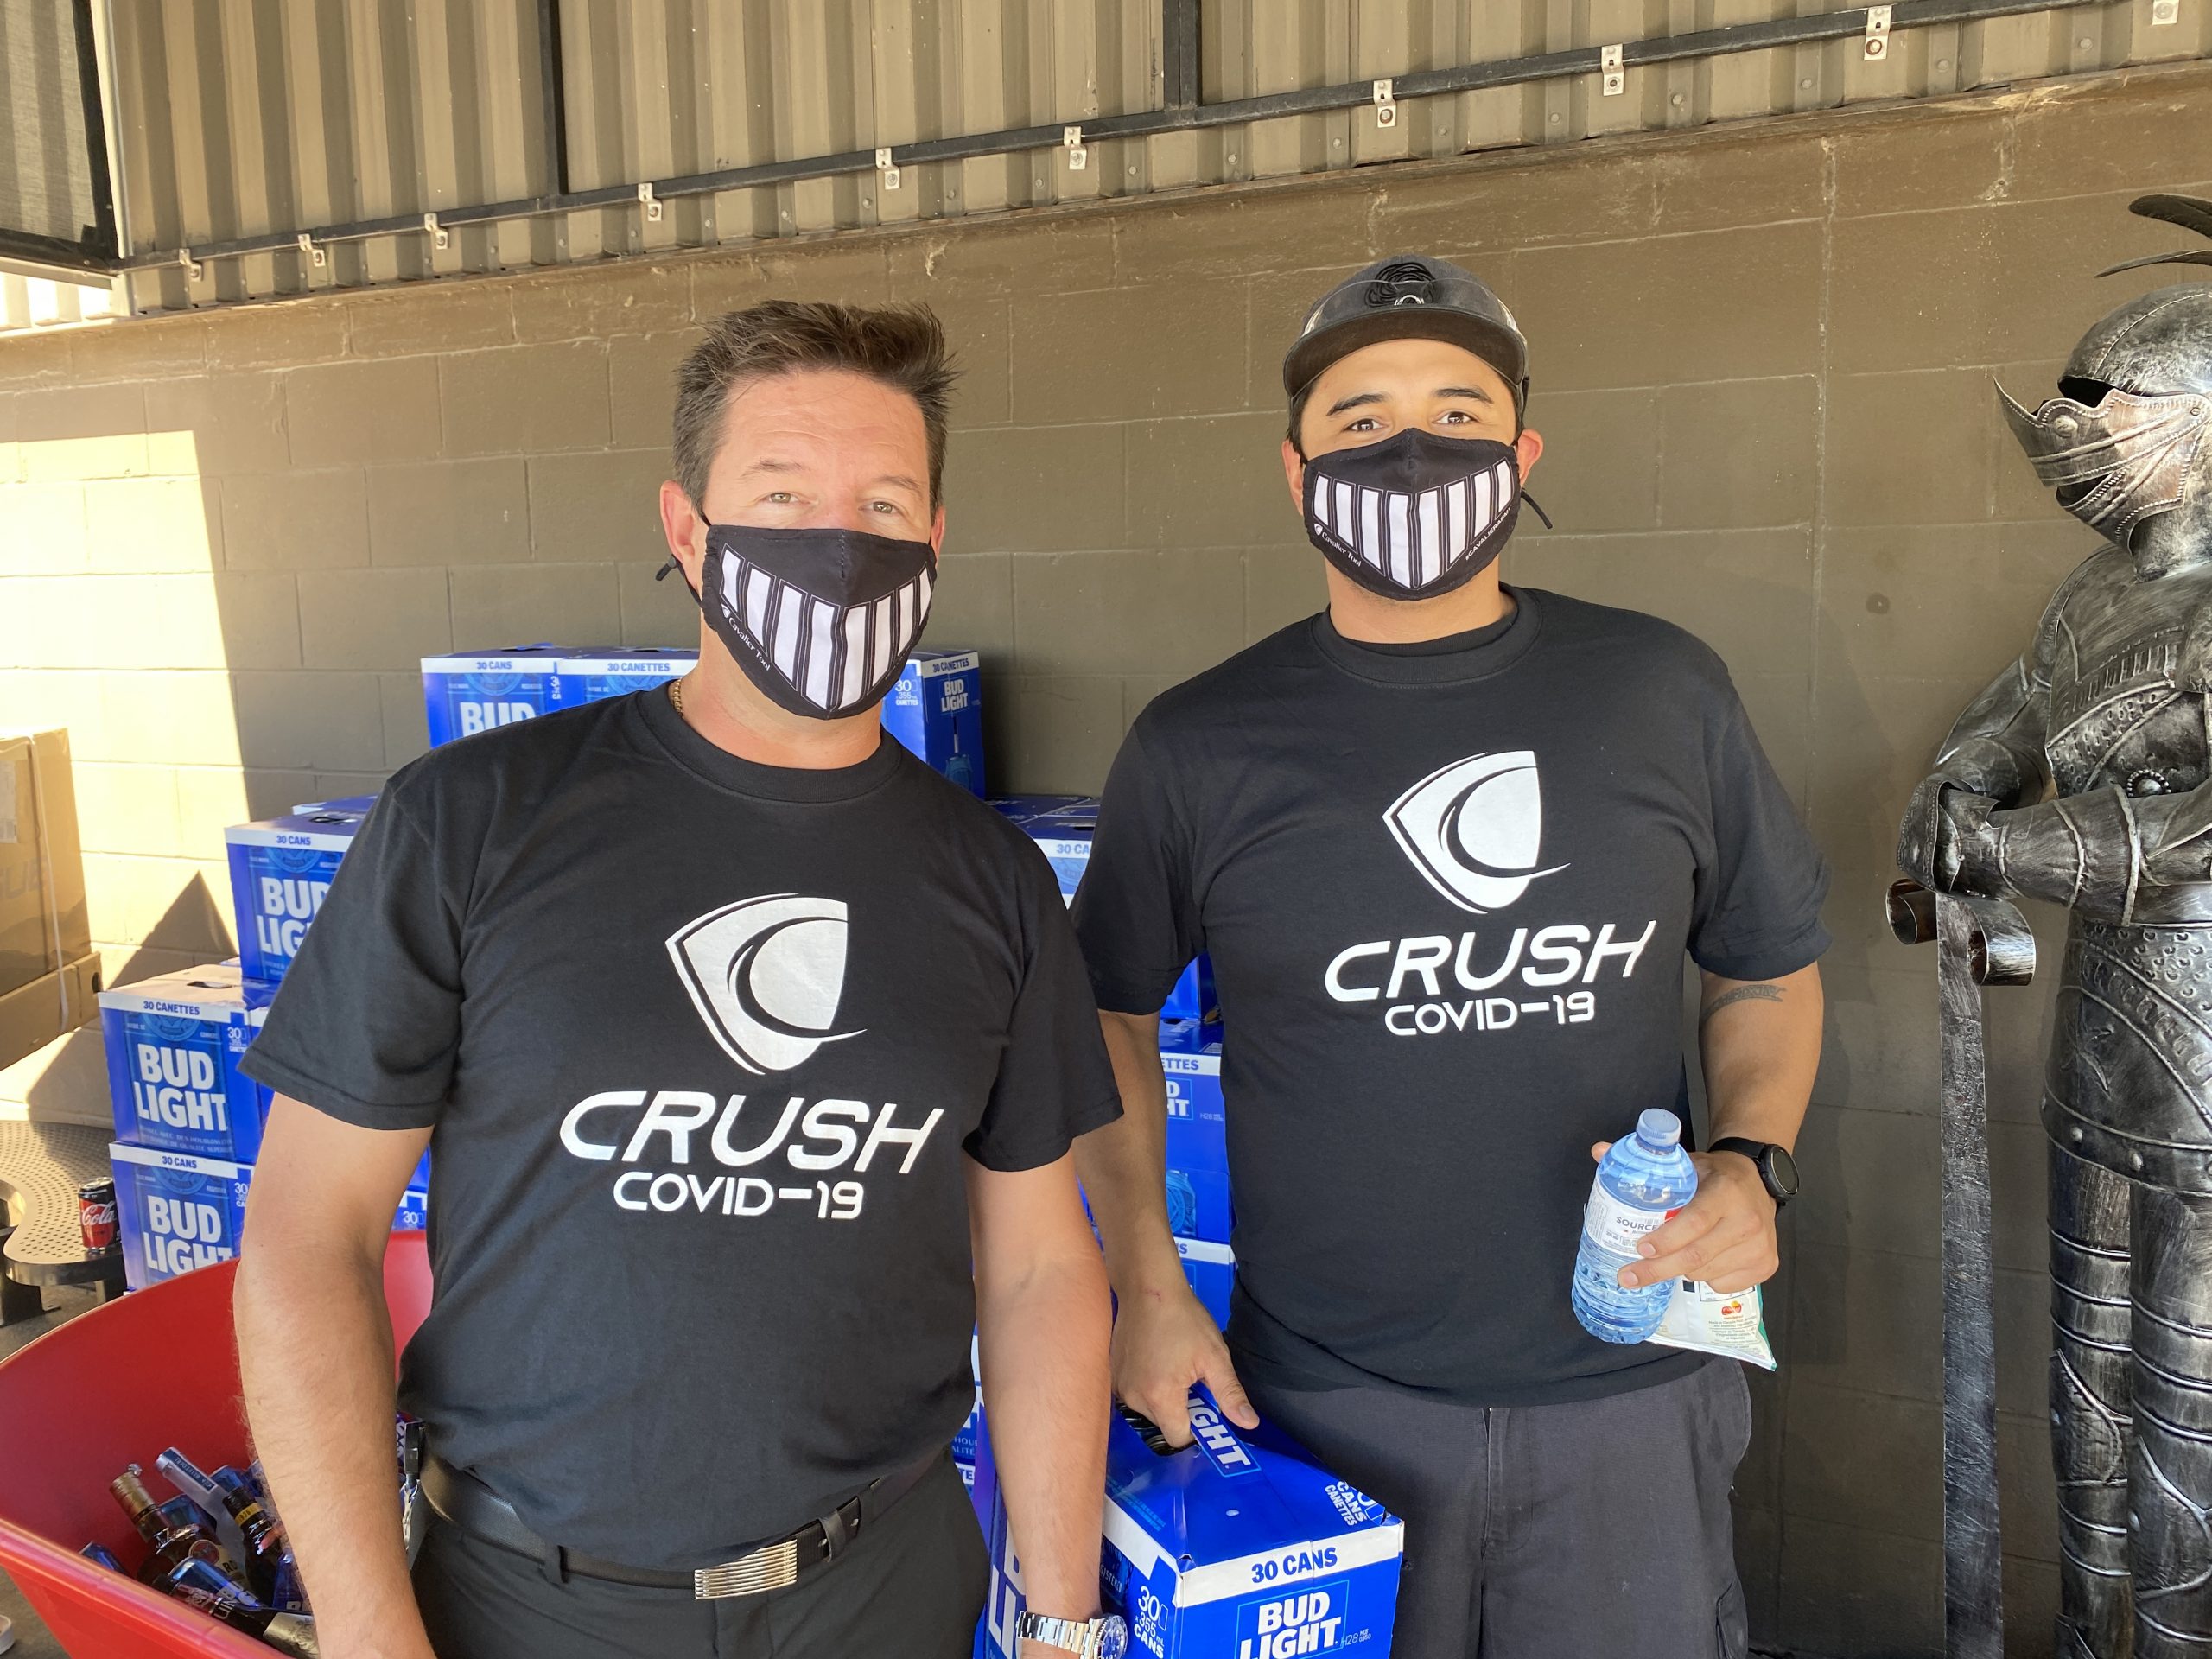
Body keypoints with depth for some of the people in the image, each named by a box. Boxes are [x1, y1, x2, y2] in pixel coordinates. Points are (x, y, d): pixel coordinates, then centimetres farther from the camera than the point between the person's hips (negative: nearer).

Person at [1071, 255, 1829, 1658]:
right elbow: (1112, 1014, 6)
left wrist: (1752, 1158, -7)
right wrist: (1149, 1283, -1)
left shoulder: (1663, 693, 0)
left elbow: (1772, 970, 10)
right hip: (1329, 1405, -1)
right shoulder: (1198, 748, -5)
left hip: (1628, 1391, 2)